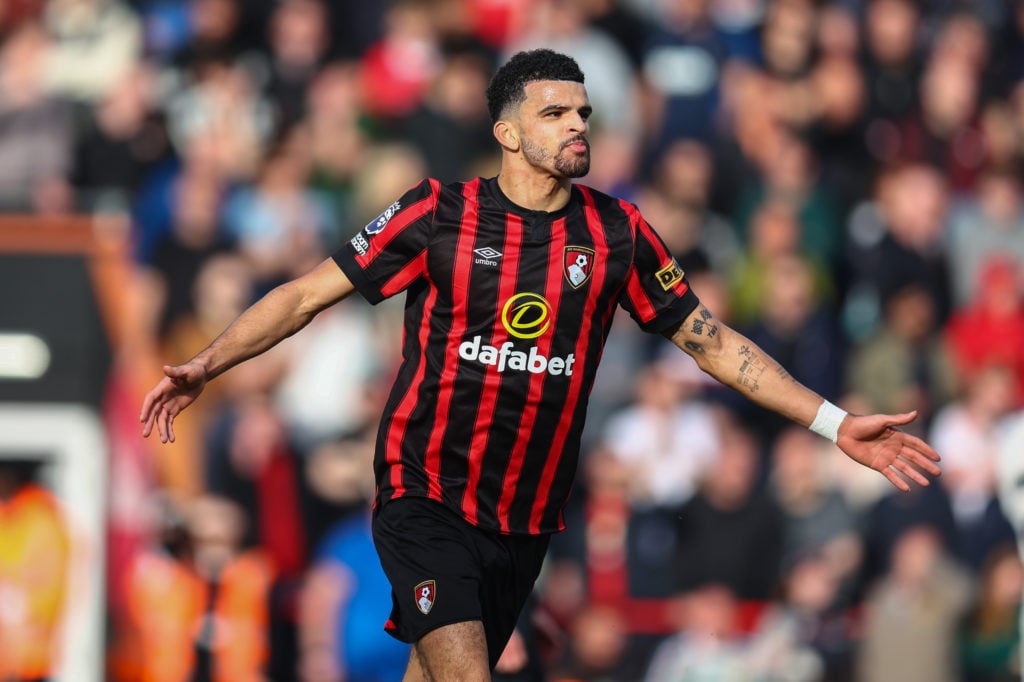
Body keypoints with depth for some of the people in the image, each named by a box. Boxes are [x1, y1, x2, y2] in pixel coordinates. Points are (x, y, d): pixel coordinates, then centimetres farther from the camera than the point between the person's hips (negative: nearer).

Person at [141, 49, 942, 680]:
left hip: (527, 518, 4)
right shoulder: (438, 215, -6)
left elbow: (709, 339, 10)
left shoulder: (618, 232, 3)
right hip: (426, 497, -4)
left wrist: (834, 424, 6)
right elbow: (309, 293, -2)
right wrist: (205, 366, -14)